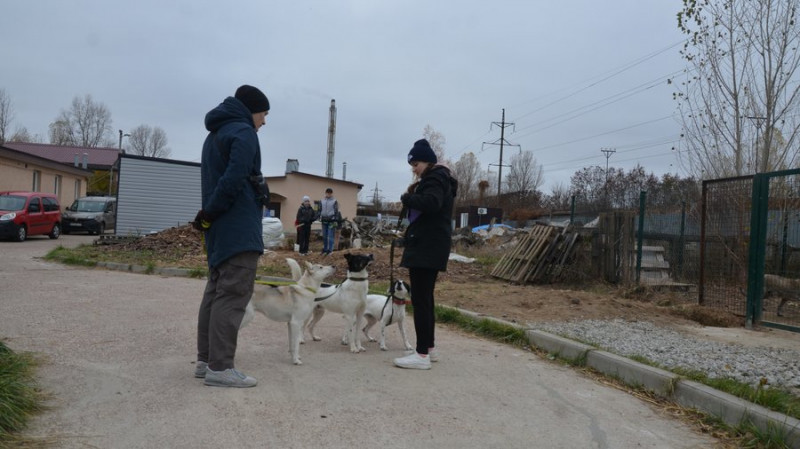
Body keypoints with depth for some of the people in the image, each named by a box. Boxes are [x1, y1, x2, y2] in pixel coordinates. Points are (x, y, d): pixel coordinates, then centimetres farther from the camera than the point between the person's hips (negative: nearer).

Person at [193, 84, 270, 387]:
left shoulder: (215, 135, 23)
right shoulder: (243, 132, -8)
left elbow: (213, 180, 18)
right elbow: (233, 180, -21)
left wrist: (210, 216, 8)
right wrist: (210, 213, -10)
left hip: (219, 229, 10)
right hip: (239, 229, -10)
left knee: (216, 292, 12)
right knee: (233, 295, -9)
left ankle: (206, 359, 17)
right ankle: (220, 367, -8)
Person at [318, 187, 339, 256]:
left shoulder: (334, 201, -1)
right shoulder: (322, 201, 11)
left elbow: (336, 211, -3)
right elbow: (320, 210, 16)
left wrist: (336, 221, -8)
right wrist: (320, 218, 6)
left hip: (331, 221, -4)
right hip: (324, 220, 4)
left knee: (331, 236, -7)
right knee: (324, 236, 11)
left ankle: (330, 250, -4)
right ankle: (325, 249, 21)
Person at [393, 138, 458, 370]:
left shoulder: (434, 179, -10)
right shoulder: (437, 178, 21)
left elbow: (430, 203, -31)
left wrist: (407, 198, -16)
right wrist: (413, 196, 4)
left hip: (426, 246, -11)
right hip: (430, 246, 11)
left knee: (420, 299, -11)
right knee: (425, 298, 15)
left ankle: (422, 355, -9)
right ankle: (429, 348, 23)